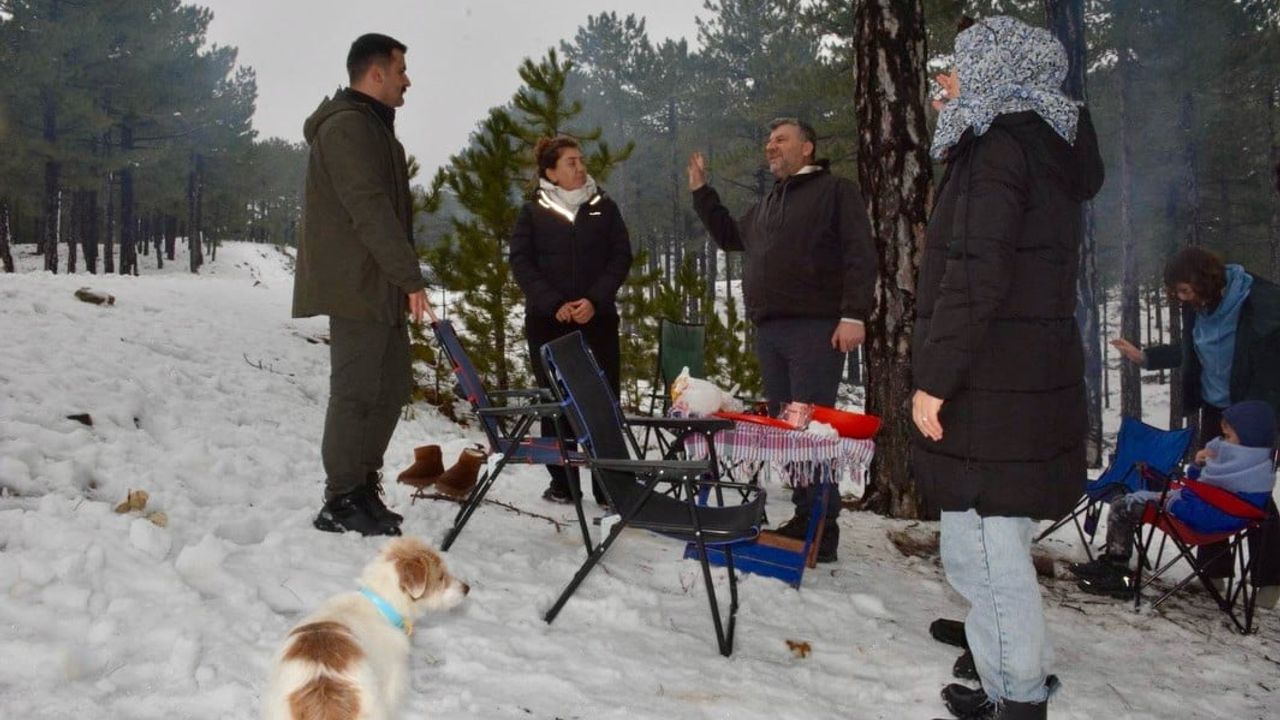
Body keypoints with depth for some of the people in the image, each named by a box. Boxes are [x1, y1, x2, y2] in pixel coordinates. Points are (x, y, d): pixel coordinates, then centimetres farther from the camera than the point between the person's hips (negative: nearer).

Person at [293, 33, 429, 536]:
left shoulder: (372, 126, 22)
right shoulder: (348, 126, -12)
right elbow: (371, 211, -20)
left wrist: (402, 279, 18)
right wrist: (410, 277, -21)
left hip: (379, 286, 11)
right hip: (356, 286, -11)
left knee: (392, 385, 13)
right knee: (357, 391, -6)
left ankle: (363, 489, 21)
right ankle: (341, 503, 2)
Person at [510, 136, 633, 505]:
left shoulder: (604, 207, 9)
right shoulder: (533, 212, 5)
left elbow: (621, 256, 4)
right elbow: (521, 262, 0)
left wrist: (595, 300, -10)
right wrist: (555, 304, -12)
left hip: (598, 318, 1)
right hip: (548, 321, 0)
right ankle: (561, 483, 9)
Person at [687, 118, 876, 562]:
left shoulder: (836, 191, 2)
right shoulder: (767, 205, 25)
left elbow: (860, 255, -7)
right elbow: (729, 236, 38)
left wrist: (854, 314, -17)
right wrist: (701, 192, 28)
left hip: (815, 329, -8)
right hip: (769, 331, 8)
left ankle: (823, 530, -8)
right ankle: (804, 517, 15)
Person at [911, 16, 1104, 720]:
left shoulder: (996, 146, -11)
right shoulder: (1050, 147, 18)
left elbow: (974, 278, -19)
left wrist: (933, 379, -17)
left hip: (991, 391, -10)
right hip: (1038, 378, 10)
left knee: (981, 548, -4)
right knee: (998, 543, 16)